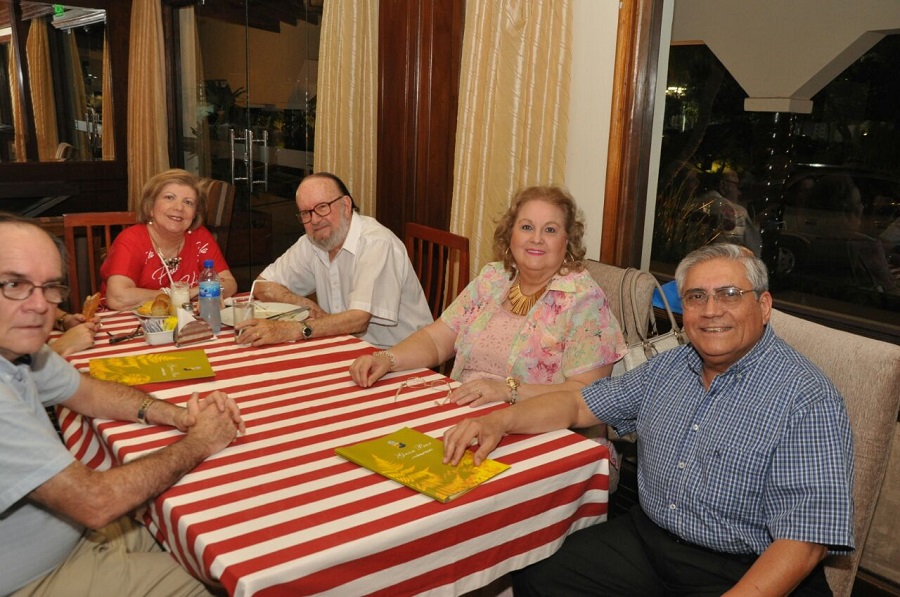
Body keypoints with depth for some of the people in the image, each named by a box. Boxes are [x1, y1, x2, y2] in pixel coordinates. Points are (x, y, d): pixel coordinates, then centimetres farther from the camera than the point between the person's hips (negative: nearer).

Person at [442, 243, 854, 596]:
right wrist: (499, 421, -5)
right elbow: (579, 404, 11)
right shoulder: (667, 368, 6)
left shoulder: (808, 401, -15)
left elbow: (803, 541, -19)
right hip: (646, 541, 6)